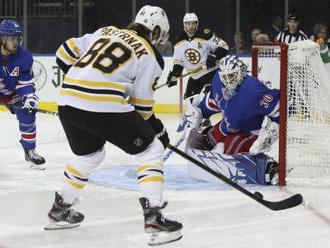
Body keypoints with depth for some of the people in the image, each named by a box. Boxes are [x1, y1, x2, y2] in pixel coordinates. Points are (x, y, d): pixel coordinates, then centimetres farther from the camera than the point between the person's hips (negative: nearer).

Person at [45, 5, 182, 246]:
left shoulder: (106, 31, 21)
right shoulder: (151, 56, 6)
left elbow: (66, 53, 20)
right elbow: (142, 102, 4)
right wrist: (156, 127, 20)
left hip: (68, 100, 7)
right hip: (105, 106, -7)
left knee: (89, 154, 32)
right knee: (151, 150, 8)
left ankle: (60, 209, 39)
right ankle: (153, 215, -4)